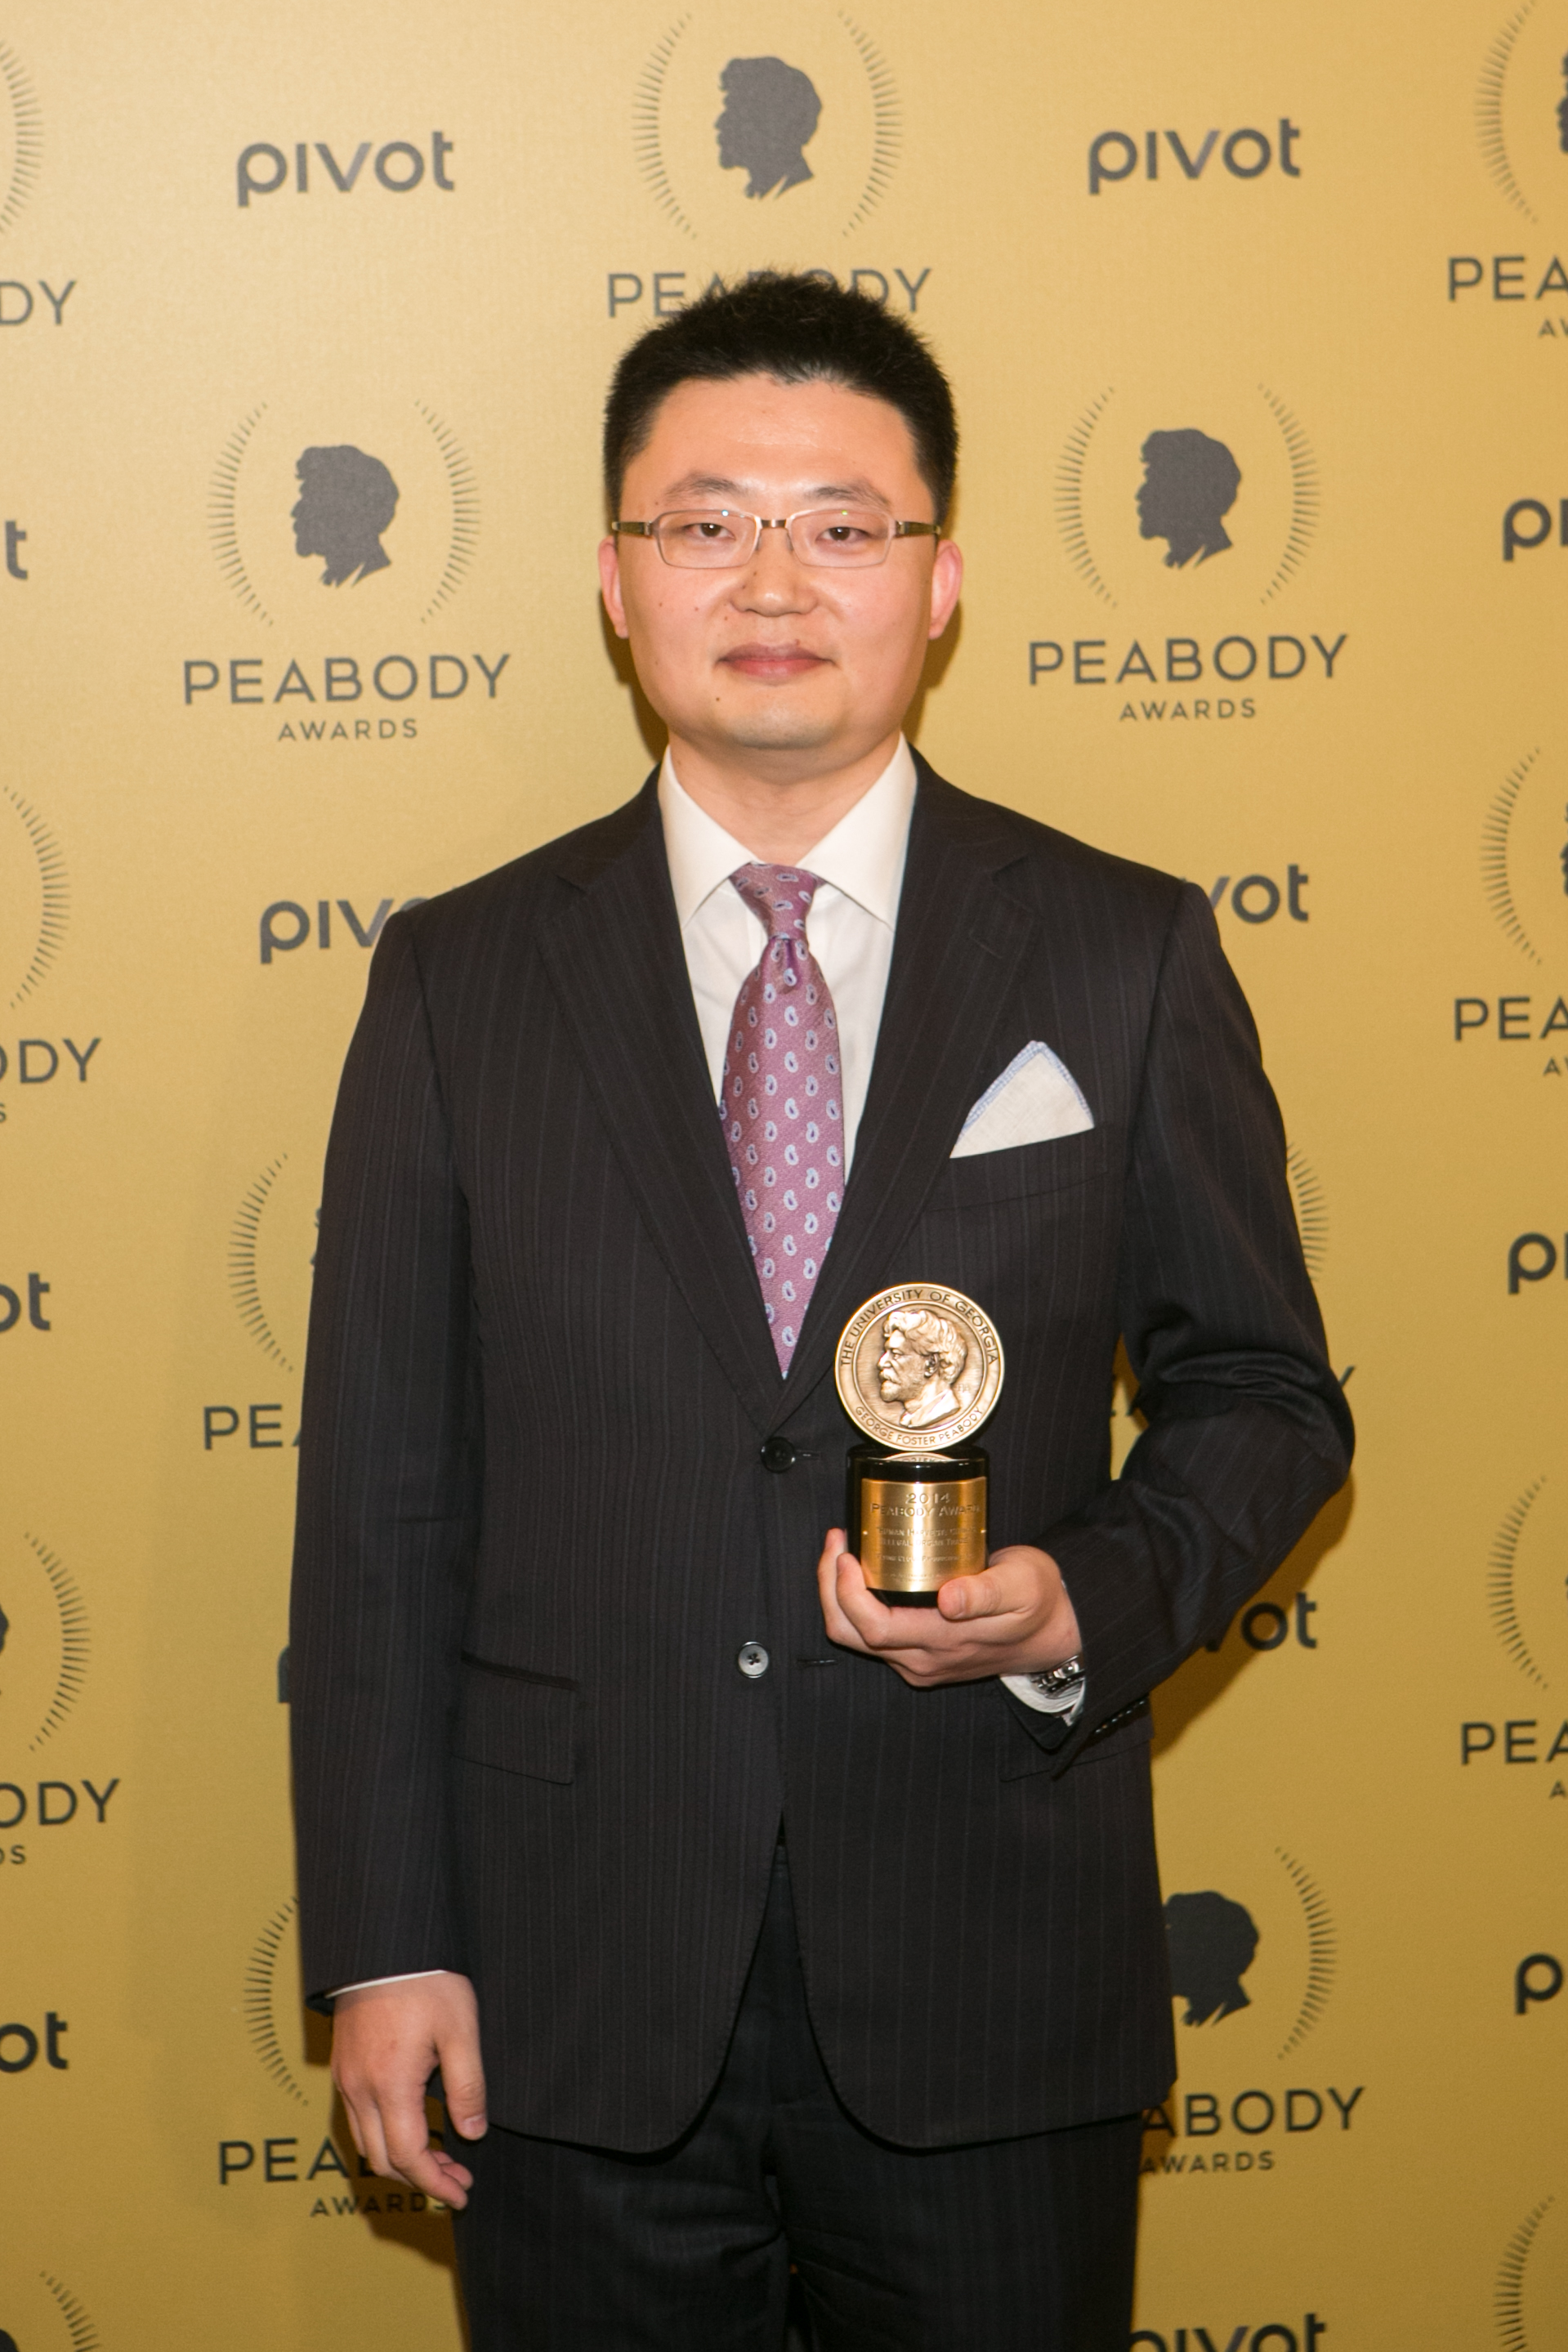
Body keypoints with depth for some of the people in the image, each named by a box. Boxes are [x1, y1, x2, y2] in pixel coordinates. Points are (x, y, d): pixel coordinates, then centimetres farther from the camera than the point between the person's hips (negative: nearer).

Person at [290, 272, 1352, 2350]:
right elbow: (383, 1490, 1)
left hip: (994, 1999, 0)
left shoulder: (1127, 956, 0)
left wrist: (1081, 1612, -14)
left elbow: (1264, 1396, 6)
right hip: (582, 2004, 1)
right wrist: (384, 1943, -2)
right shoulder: (461, 979, 1)